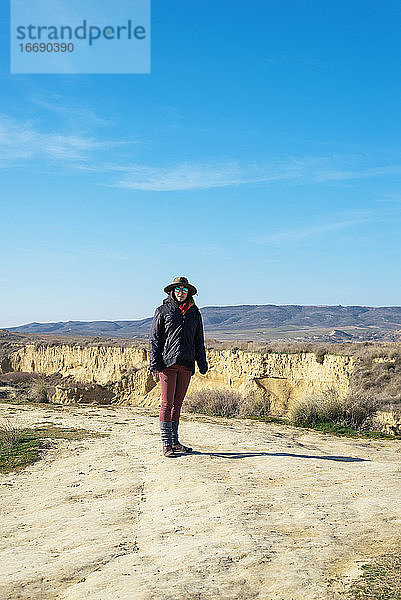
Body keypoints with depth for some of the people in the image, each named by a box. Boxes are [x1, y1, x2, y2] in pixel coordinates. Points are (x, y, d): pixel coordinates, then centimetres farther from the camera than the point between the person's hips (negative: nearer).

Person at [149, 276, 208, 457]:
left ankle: (174, 441, 19)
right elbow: (154, 338, 1)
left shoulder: (194, 313, 14)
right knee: (167, 403, -5)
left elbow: (199, 340, 18)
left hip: (186, 364, 4)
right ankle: (166, 444, 0)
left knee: (178, 403, 11)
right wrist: (154, 363, -7)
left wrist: (202, 363, 11)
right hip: (167, 362, -4)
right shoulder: (163, 310, 3)